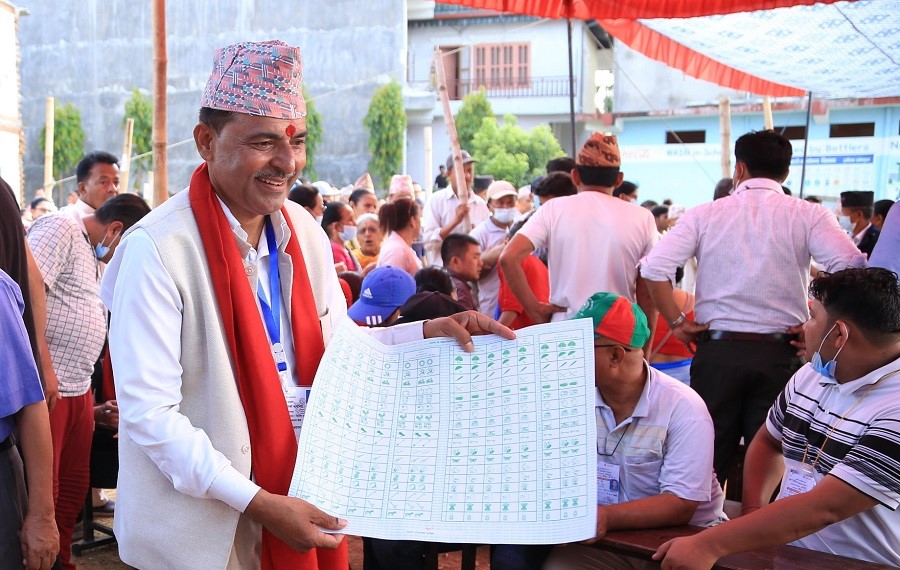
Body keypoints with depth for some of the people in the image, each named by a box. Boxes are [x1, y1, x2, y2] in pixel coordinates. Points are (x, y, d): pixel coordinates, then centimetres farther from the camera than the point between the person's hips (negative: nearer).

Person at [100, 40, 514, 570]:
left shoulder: (305, 232, 0)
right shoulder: (158, 249, -20)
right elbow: (149, 414, -20)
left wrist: (428, 333, -4)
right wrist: (257, 503, -22)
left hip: (298, 498, 6)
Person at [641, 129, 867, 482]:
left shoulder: (705, 214, 1)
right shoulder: (808, 215, -1)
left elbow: (654, 268, -8)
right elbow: (851, 267, -14)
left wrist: (677, 322, 2)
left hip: (716, 350, 1)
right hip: (780, 353, 0)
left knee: (709, 457, 9)